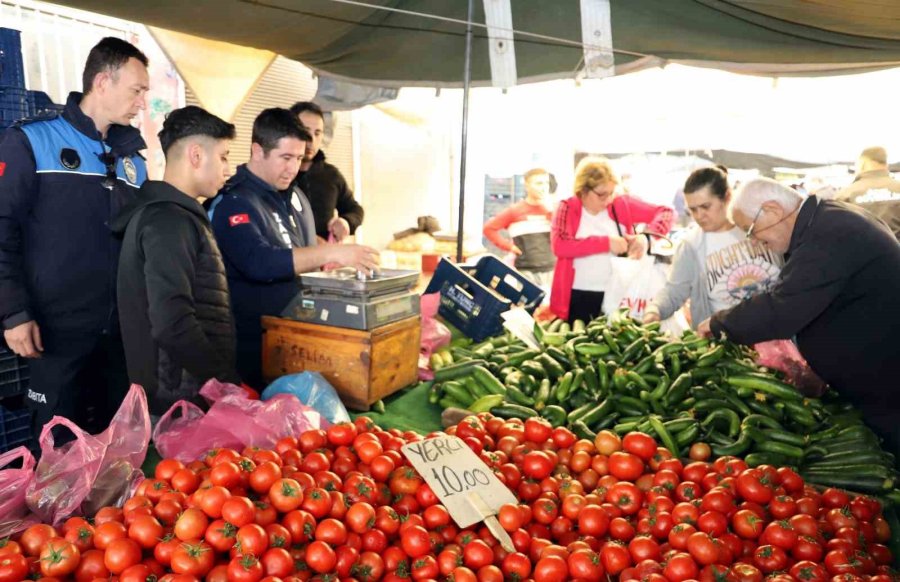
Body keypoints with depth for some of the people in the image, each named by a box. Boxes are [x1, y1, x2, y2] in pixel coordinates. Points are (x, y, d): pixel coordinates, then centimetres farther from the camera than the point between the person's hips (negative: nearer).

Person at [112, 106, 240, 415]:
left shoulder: (172, 214, 14)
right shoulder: (169, 220, -17)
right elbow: (172, 324, -28)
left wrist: (224, 378, 18)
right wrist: (231, 384, -18)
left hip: (189, 391, 9)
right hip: (184, 398, -9)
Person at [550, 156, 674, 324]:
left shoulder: (622, 204, 2)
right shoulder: (568, 208, -4)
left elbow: (666, 213, 4)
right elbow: (559, 246, -20)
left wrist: (647, 237, -16)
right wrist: (606, 242, -23)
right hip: (578, 296, -2)